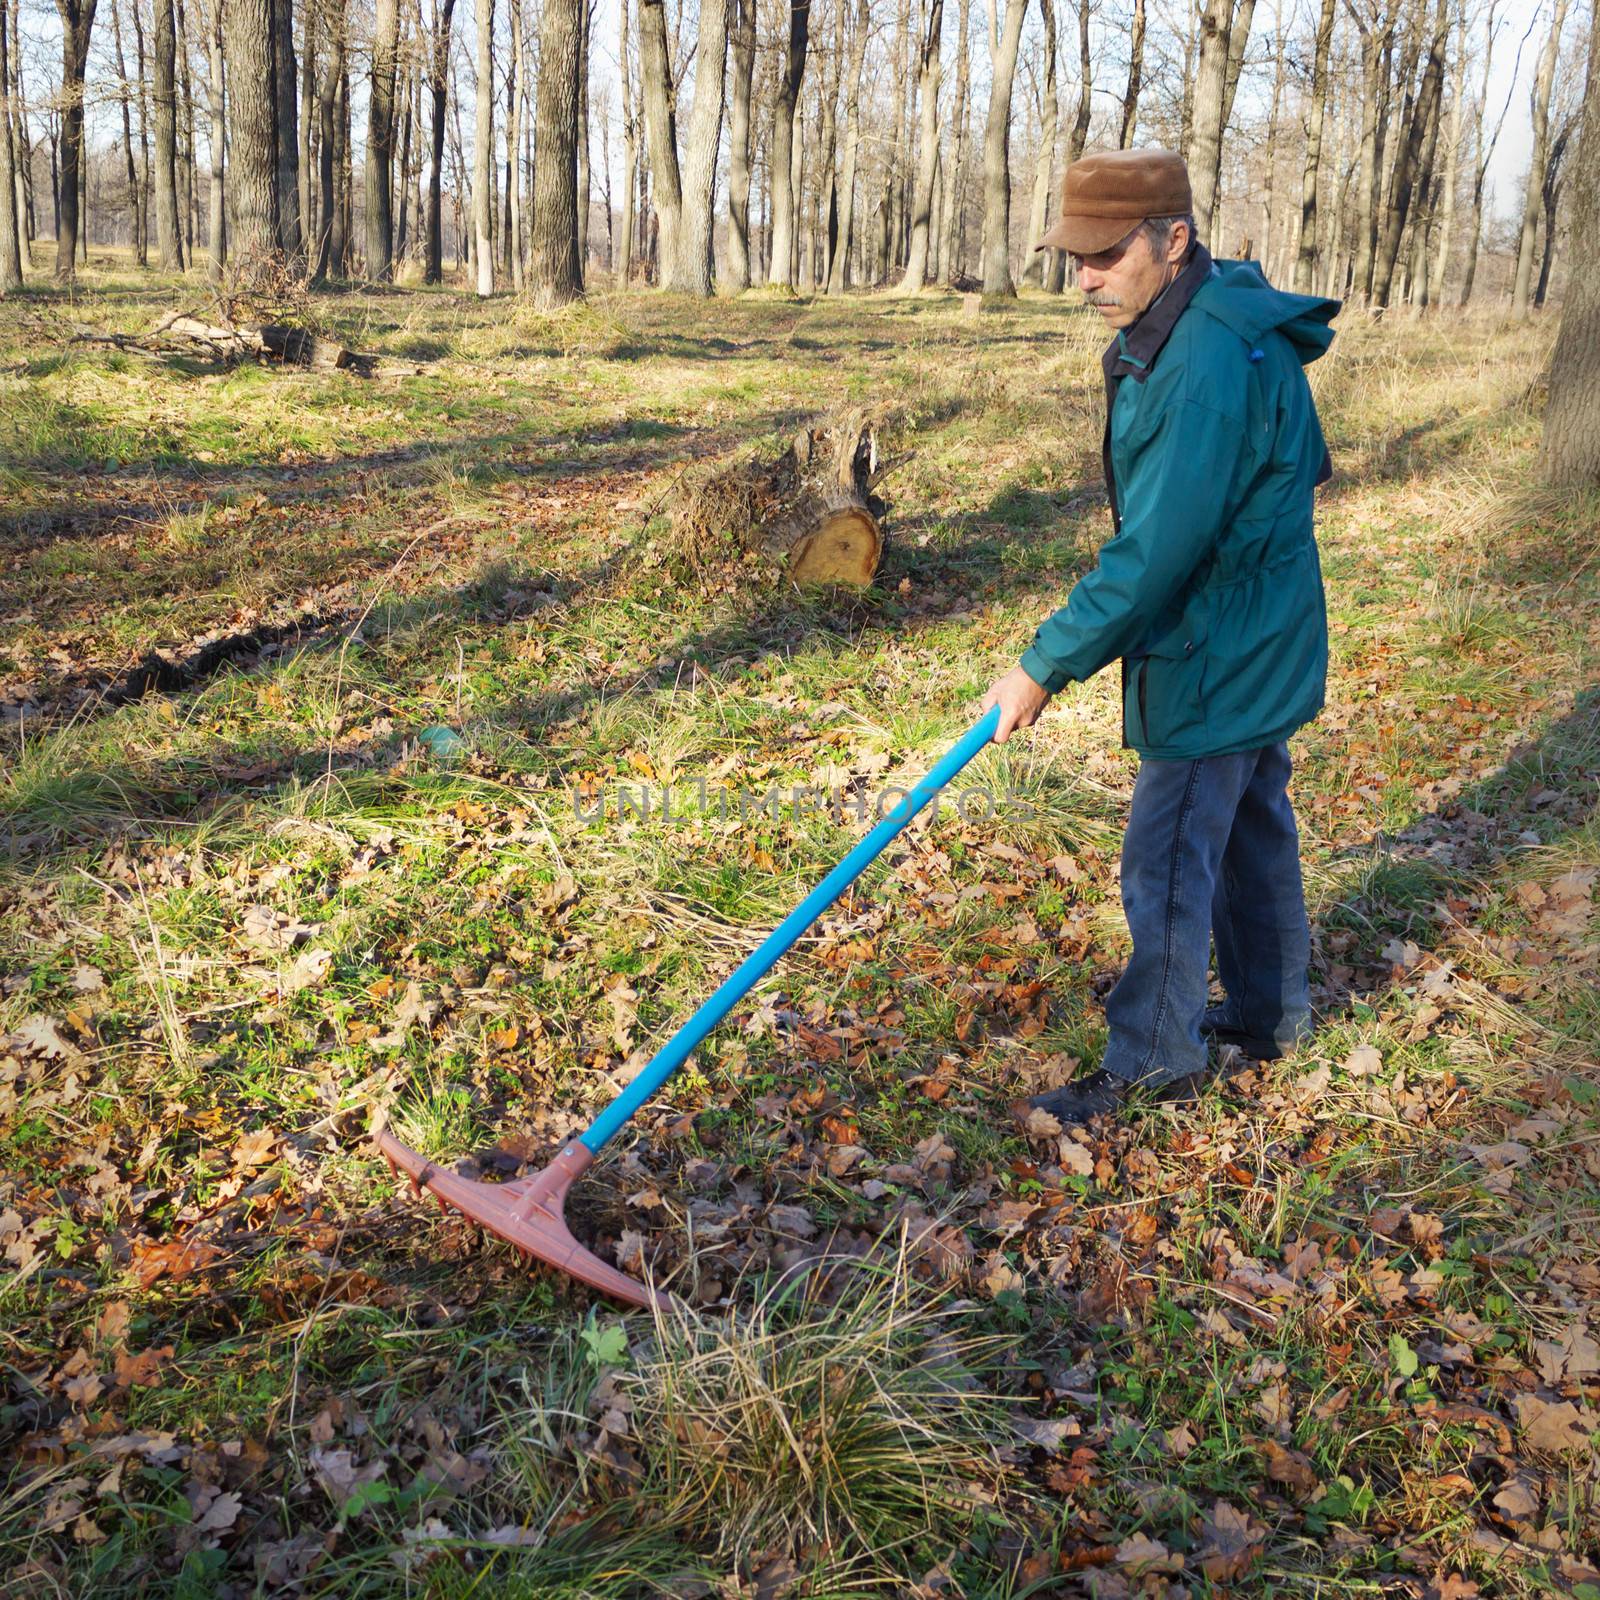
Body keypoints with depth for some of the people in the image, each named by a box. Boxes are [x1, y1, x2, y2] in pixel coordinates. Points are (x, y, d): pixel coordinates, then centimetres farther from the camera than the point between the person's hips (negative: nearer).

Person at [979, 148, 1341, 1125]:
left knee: (1168, 862, 0)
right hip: (1257, 643, 11)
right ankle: (1270, 1015, 37)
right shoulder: (1177, 331, 5)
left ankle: (1150, 1059, 15)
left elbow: (1156, 550, -30)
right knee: (1252, 830, 21)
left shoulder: (1213, 366, -28)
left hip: (1219, 659, -11)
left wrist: (1047, 667, -24)